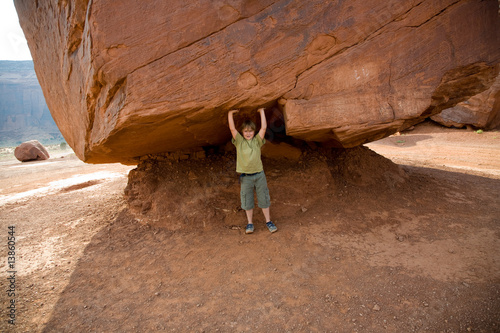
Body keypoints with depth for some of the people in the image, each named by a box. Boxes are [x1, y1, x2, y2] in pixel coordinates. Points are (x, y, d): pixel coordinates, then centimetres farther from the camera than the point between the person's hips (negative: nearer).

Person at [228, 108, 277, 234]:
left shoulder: (257, 141, 4)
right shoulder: (239, 141, 3)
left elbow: (264, 127, -5)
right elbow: (232, 128, -6)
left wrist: (261, 111, -2)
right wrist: (230, 113, -5)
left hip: (259, 175, 1)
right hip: (245, 177, 0)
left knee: (264, 199, 9)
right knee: (247, 200, 9)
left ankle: (268, 221, 24)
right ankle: (250, 223, 23)